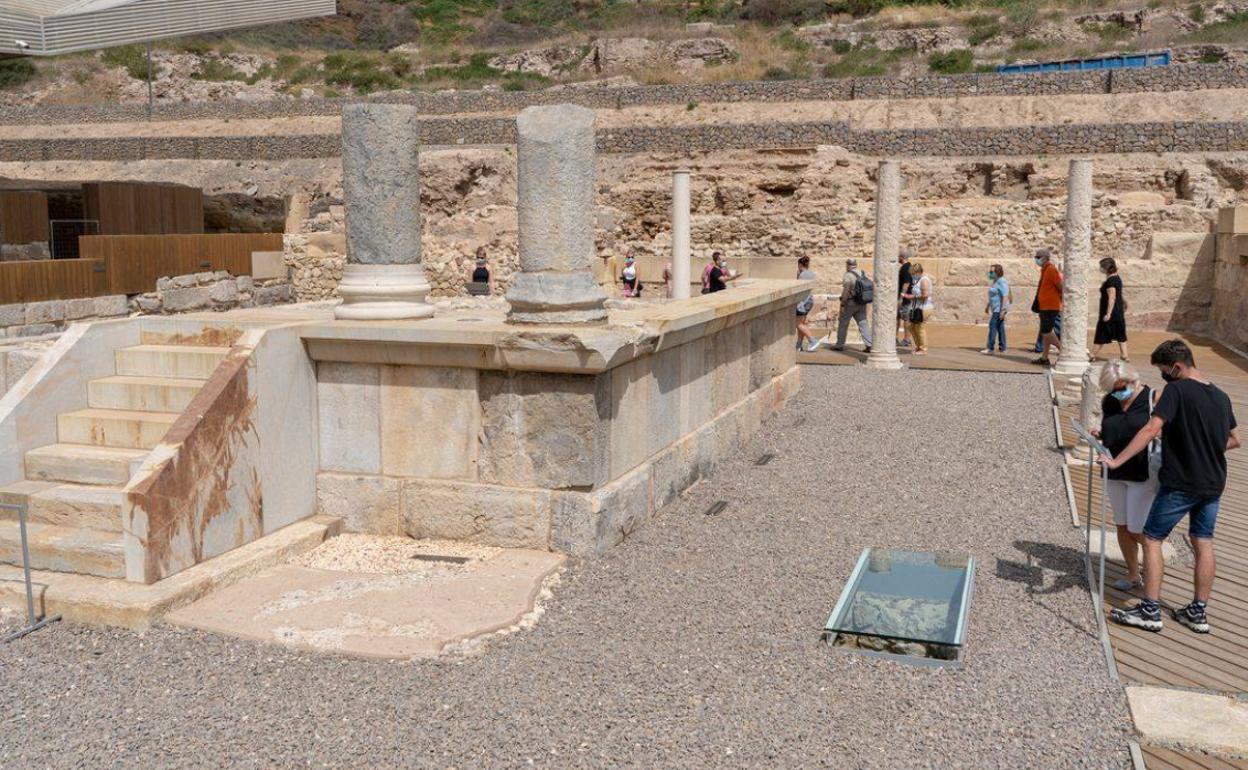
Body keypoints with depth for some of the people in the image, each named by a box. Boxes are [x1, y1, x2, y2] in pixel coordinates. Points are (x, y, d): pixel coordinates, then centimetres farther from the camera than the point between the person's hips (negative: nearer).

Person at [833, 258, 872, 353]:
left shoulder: (848, 275, -13)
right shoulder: (863, 274, 10)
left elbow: (846, 291, -19)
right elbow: (872, 286, 9)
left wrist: (842, 304, -15)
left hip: (850, 303, -6)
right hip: (862, 304, 6)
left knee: (843, 323, 8)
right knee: (863, 323, 4)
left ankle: (840, 345, 15)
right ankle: (868, 344, -8)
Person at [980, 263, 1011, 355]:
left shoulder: (1002, 282, -16)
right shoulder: (995, 282, 14)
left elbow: (1005, 297, -22)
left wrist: (1003, 310, -25)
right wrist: (988, 306, 26)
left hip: (1000, 309, -10)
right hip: (996, 308, 10)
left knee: (993, 326, -12)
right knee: (1000, 327, 11)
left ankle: (990, 348, -14)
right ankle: (1002, 348, 15)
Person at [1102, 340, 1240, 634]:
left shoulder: (1177, 390, -16)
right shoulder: (1221, 396, 7)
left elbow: (1151, 429, -27)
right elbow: (1234, 440, 17)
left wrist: (1116, 461, -29)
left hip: (1180, 483, -7)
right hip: (1213, 483, 7)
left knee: (1152, 539, 2)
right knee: (1203, 544, 12)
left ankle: (1150, 611, 3)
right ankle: (1199, 612, 19)